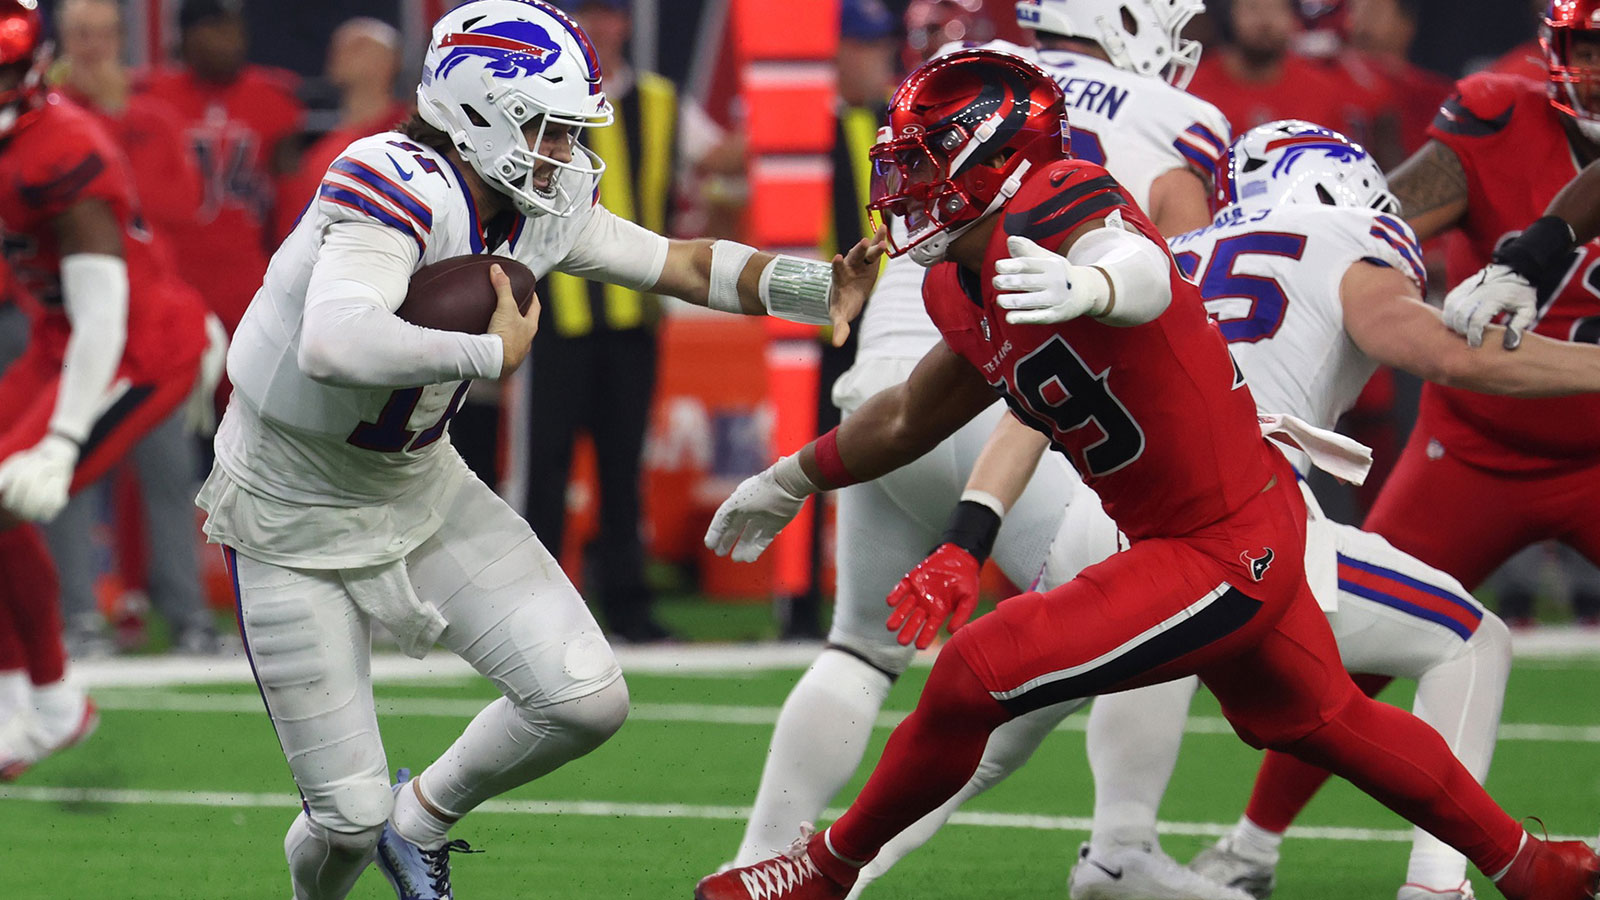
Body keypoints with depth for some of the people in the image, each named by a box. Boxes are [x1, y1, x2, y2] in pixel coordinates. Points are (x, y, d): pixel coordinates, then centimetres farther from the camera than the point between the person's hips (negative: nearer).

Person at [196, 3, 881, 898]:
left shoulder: (542, 209, -7)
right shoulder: (396, 189, -31)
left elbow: (685, 265, 3)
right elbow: (333, 347, -47)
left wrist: (826, 288, -12)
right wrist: (493, 352, -37)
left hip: (418, 489, 7)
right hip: (297, 521, -7)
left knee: (587, 698, -7)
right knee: (350, 816, -5)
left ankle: (423, 818, 22)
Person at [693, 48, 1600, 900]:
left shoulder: (1056, 203, -23)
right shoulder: (965, 293, 7)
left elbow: (1143, 273, -47)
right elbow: (912, 418, 27)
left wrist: (1085, 285, -70)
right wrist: (795, 479, 38)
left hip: (1226, 559, -10)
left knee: (977, 674, -12)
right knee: (1318, 719, 28)